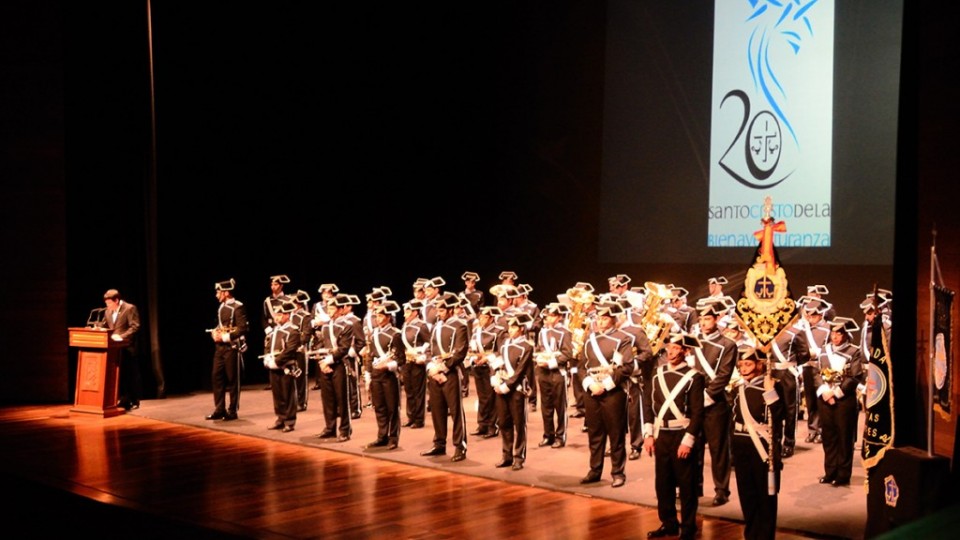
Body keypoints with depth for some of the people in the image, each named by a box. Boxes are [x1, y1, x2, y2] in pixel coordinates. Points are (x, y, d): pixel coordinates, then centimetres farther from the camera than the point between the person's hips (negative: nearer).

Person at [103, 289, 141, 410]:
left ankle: (134, 401, 7)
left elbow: (135, 327, -15)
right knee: (119, 375, 7)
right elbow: (105, 326, 18)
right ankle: (123, 400, 14)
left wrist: (121, 337, -22)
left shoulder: (130, 308, -10)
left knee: (131, 375, 1)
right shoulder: (108, 311, 12)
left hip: (127, 347, -6)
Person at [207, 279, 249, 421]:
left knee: (233, 379, 1)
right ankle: (220, 410, 15)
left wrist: (226, 337, -20)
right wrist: (215, 333, 2)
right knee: (217, 377, 7)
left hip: (232, 347, -8)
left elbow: (243, 328, -18)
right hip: (219, 347, 8)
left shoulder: (238, 307, -13)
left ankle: (233, 411, 10)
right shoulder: (222, 307, 13)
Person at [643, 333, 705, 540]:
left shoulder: (694, 377, -9)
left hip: (682, 436, -5)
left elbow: (697, 413, -11)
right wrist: (648, 434, 1)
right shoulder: (658, 373, 6)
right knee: (662, 482, 12)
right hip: (660, 435, 5)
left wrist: (688, 441, -16)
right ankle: (668, 523, 26)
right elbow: (648, 404, 8)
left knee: (686, 484, 5)